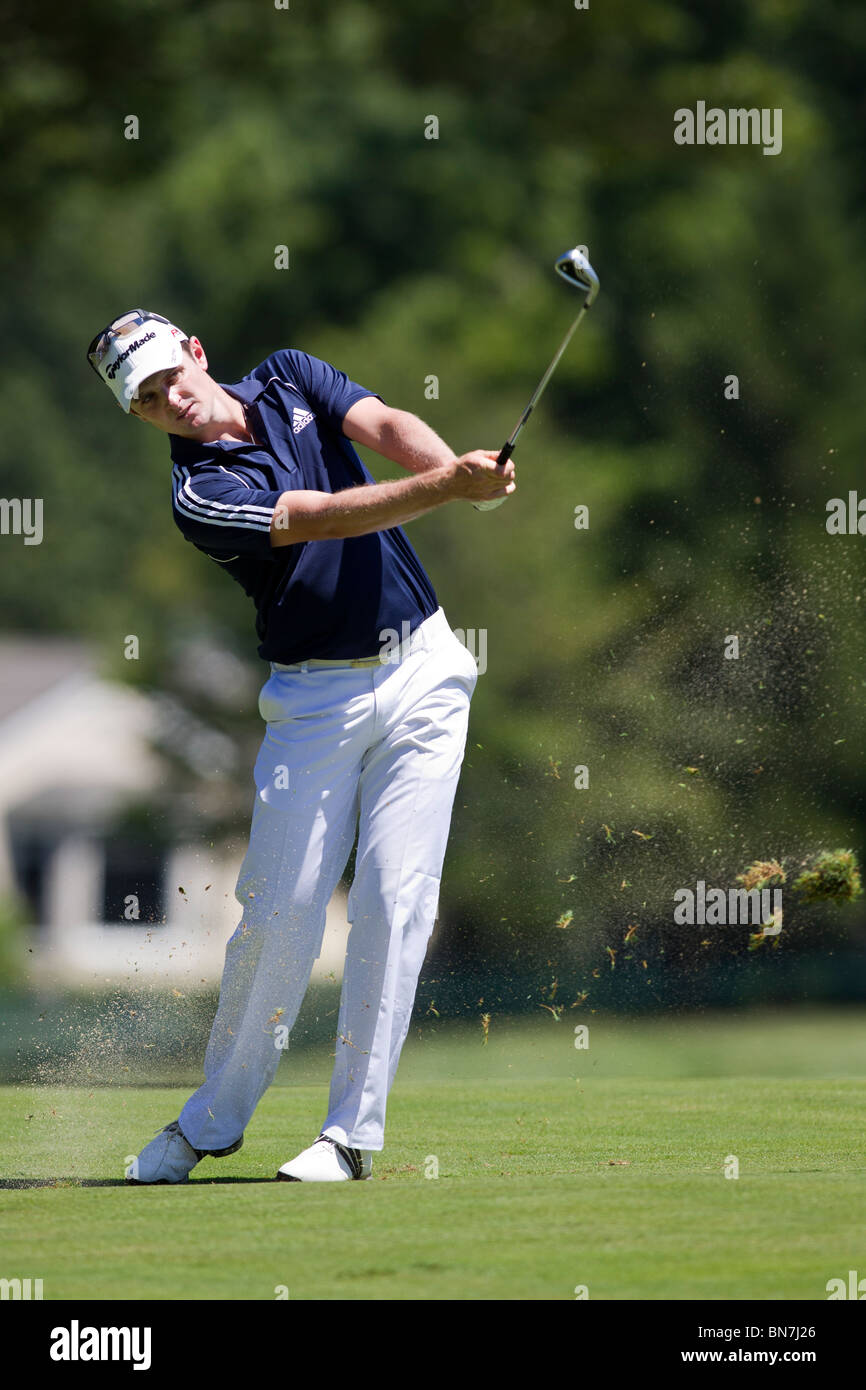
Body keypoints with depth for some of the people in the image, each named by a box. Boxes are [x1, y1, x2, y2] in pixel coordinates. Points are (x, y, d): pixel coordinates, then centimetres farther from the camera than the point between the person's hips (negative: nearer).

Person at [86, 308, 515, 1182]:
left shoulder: (290, 380, 5)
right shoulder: (200, 496, -11)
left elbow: (389, 428, -10)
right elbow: (327, 516, -23)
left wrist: (460, 466, -32)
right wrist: (448, 487, -36)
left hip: (421, 669, 3)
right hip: (315, 699, -3)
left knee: (394, 899, -6)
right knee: (279, 908, -4)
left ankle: (354, 1131, -3)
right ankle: (213, 1120, 14)